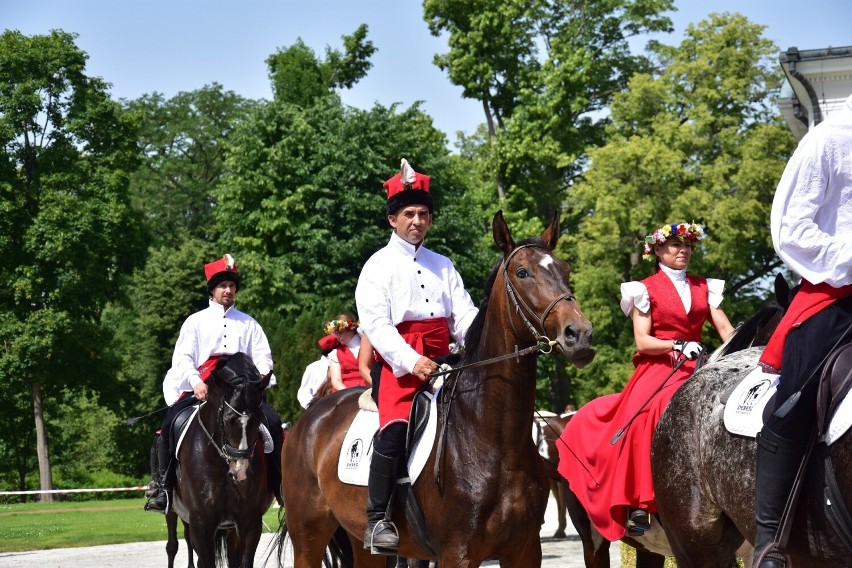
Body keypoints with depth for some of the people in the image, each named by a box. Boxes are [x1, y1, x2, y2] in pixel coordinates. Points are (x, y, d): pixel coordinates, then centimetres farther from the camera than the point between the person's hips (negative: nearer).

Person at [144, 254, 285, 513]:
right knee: (170, 423, -24)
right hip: (202, 387, -1)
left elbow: (263, 357, 10)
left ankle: (281, 487, -12)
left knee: (273, 424, -21)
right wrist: (196, 383, -16)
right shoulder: (196, 321, 12)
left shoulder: (248, 323, 17)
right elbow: (182, 357, 2)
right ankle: (162, 486, -16)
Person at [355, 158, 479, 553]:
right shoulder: (380, 265, 5)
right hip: (400, 362, -5)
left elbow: (465, 315, 11)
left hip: (441, 362, 6)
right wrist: (411, 361, -21)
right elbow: (375, 323, -7)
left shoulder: (443, 266, 20)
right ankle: (377, 520, -24)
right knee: (395, 427, -26)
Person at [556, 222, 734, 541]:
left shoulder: (704, 288, 17)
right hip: (657, 368, -5)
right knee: (645, 413, -33)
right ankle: (637, 504, -32)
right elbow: (643, 341, -3)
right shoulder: (646, 289, 5)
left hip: (695, 369, 5)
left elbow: (725, 329, 7)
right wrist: (678, 344, -18)